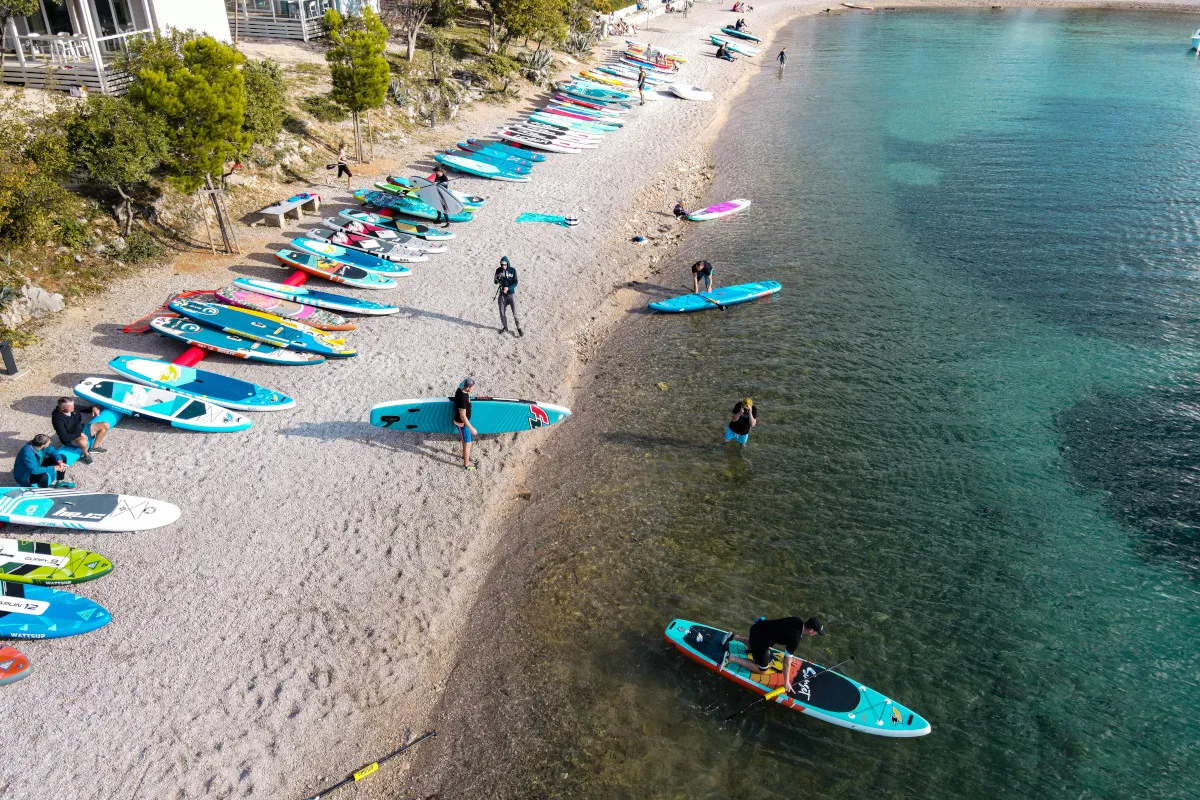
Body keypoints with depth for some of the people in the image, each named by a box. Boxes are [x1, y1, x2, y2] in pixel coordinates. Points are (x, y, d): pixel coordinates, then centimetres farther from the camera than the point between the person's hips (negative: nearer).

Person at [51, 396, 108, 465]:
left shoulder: (72, 408, -11)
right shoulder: (58, 419, -30)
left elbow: (83, 409, 11)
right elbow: (64, 437, -30)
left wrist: (93, 408, -10)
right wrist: (79, 434, -25)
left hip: (82, 429, 8)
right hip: (70, 438, -8)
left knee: (105, 425, -1)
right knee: (83, 442, -43)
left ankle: (95, 447, 13)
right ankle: (86, 454, -7)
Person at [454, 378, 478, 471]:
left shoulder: (459, 389, -9)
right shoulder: (463, 399, -36)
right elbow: (463, 417, -30)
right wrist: (471, 428, -24)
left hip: (464, 420, 9)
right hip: (462, 423, -9)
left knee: (466, 439, 28)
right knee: (467, 444, 8)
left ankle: (465, 455, 50)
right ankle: (466, 464, 25)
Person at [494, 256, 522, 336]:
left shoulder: (513, 270, -9)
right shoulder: (498, 270, -3)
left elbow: (515, 282, -10)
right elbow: (495, 282, 1)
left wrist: (508, 288, -25)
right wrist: (496, 279, -23)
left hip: (511, 293, -3)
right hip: (502, 294, 3)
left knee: (515, 312, -6)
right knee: (502, 312, 7)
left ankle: (519, 328, 5)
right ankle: (505, 328, 24)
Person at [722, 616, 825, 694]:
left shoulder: (798, 621, -3)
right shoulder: (795, 639, -25)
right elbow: (786, 662, -16)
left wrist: (790, 656, 27)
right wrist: (786, 682, -4)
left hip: (759, 627, 8)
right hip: (760, 640, -8)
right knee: (762, 669, 8)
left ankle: (733, 637, 31)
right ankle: (731, 658, 1)